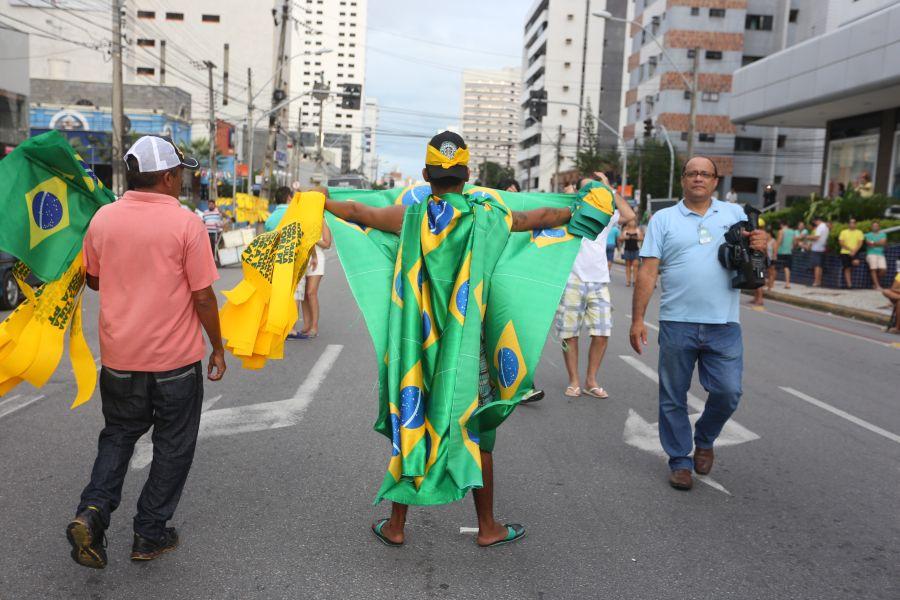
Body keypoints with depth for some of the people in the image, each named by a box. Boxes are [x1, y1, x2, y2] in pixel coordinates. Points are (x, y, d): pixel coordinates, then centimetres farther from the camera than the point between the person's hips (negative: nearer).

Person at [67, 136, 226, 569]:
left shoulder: (103, 218, -1)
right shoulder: (186, 224, -14)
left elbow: (92, 279, 12)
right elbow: (203, 296, -12)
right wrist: (217, 348, -1)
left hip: (119, 357, 4)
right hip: (176, 359, -4)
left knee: (118, 435, 23)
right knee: (172, 445, 13)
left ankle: (92, 511, 4)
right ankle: (149, 536, 21)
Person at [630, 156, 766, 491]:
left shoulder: (735, 214, 12)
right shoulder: (663, 219, 6)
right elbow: (648, 272, 1)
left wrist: (761, 247, -8)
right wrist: (637, 319, -6)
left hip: (723, 325, 1)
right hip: (677, 324, -1)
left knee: (728, 392, -1)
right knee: (673, 398, 6)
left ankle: (704, 441, 27)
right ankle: (680, 460, 22)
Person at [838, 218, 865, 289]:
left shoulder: (859, 232, 7)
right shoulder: (844, 232, 7)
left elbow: (860, 243, 0)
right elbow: (841, 243, -1)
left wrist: (854, 251, -15)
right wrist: (850, 249, -13)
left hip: (854, 253, 0)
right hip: (845, 252, 0)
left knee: (856, 262, -32)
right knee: (847, 268, -3)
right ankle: (849, 284, -1)